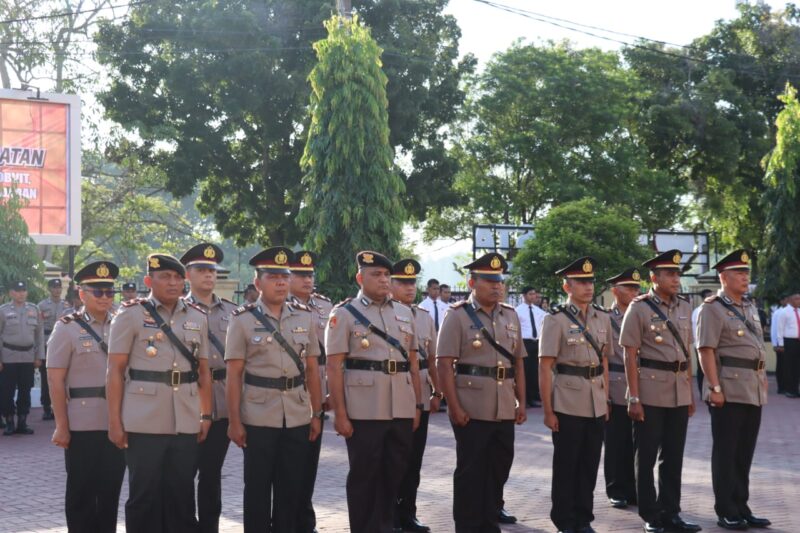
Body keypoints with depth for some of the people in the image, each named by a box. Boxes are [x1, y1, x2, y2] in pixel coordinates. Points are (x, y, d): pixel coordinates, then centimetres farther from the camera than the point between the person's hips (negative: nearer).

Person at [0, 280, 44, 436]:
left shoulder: (34, 309, 6)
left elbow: (40, 334, 9)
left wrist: (39, 356, 5)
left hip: (28, 357, 3)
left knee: (25, 391, 8)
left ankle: (22, 423, 16)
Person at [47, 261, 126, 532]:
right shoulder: (67, 329, -2)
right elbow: (55, 381, -5)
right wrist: (61, 426, -10)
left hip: (117, 423, 4)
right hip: (83, 426, -4)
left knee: (111, 489, 10)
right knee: (82, 491, 6)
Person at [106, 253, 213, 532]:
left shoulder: (197, 318, 11)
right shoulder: (130, 315, -1)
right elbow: (115, 371, -3)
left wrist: (206, 415, 10)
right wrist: (114, 420, -8)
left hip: (186, 423, 4)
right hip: (144, 423, -4)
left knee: (182, 494, 9)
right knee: (144, 496, 4)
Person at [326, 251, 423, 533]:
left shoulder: (404, 313, 12)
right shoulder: (344, 313, -2)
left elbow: (413, 362, 15)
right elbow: (334, 367, -7)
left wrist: (417, 405, 10)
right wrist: (340, 413, -12)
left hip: (402, 409, 5)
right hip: (364, 412, -5)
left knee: (395, 474, 12)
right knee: (364, 476, 4)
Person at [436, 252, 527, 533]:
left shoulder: (511, 315, 11)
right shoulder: (457, 316, -5)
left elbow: (518, 362, 14)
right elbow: (444, 364, -11)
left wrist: (521, 402, 8)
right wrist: (454, 407, -16)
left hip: (504, 410, 5)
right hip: (471, 410, -5)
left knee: (499, 469, 12)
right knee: (470, 472, 2)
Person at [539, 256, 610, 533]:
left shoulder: (602, 318, 8)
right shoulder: (556, 319, -8)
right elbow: (545, 368, -9)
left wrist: (606, 400, 12)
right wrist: (548, 411, -11)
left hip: (596, 404, 5)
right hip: (567, 404, -5)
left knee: (589, 464, 11)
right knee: (566, 465, 5)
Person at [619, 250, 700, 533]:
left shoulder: (684, 306, 9)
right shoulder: (639, 308, -7)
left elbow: (687, 352, 15)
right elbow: (630, 356, -9)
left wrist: (690, 392, 13)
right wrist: (633, 398, -13)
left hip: (679, 393, 5)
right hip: (651, 392, -5)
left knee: (673, 456, 11)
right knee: (647, 457, 4)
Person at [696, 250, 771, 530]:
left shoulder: (750, 306, 16)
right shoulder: (712, 308, -8)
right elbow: (706, 350, -14)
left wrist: (763, 378, 16)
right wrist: (715, 388, -19)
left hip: (754, 389, 7)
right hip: (729, 389, -7)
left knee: (745, 453, 12)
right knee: (726, 452, 1)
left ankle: (741, 507, 20)